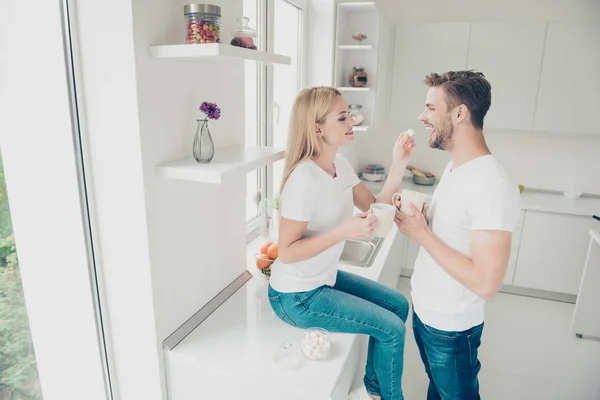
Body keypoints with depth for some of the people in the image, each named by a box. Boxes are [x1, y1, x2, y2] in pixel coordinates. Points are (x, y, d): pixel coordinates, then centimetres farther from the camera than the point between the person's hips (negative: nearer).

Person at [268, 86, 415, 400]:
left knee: (398, 305, 14)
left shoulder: (340, 165, -1)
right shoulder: (304, 179, -28)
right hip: (296, 297, -9)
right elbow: (287, 252, -25)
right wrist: (344, 232, -32)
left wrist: (399, 164, -11)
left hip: (325, 278, 9)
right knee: (392, 330, -4)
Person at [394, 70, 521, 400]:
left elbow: (485, 282, -31)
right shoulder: (455, 166, 2)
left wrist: (421, 233, -26)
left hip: (451, 327, -8)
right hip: (424, 310, 8)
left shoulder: (492, 185, -29)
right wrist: (417, 215, -6)